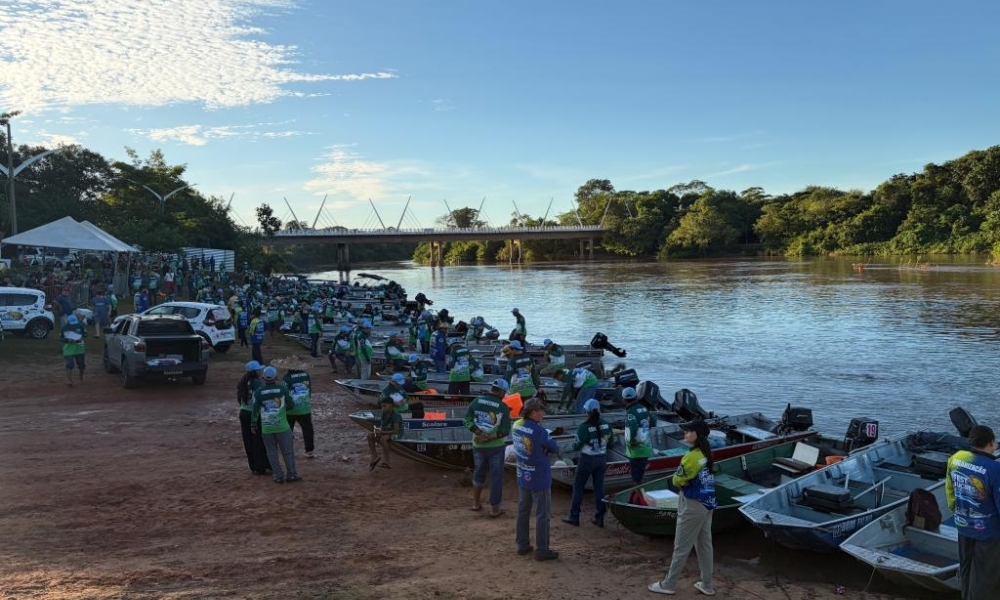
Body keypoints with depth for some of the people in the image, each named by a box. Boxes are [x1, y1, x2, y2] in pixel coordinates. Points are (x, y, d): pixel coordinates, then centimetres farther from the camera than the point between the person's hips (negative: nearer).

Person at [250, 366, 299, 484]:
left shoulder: (258, 392, -4)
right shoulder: (283, 388, -6)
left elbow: (255, 410, 2)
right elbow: (291, 404, 3)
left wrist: (253, 424, 14)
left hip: (266, 428, 1)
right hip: (282, 426, -1)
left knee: (272, 452, 10)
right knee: (287, 451, 7)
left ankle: (278, 476, 9)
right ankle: (291, 474, 8)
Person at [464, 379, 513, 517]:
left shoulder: (476, 401, -2)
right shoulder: (503, 407, -10)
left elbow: (467, 421, -6)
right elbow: (506, 431, -14)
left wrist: (480, 434, -12)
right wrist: (489, 438, -13)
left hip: (478, 445, 3)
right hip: (496, 446, -3)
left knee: (478, 472, 22)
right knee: (496, 476, 8)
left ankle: (476, 503, 31)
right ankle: (495, 508, 13)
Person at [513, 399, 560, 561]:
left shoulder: (516, 426, -3)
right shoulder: (538, 430, -24)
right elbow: (554, 448, -14)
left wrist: (541, 449, -5)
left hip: (522, 477, 7)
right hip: (539, 479, -7)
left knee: (523, 511, 17)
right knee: (543, 515, 4)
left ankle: (522, 545, 27)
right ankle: (542, 550, 11)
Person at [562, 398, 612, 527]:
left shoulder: (584, 427, -19)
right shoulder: (605, 425, -4)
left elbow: (577, 446, -14)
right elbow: (610, 441, 5)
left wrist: (574, 444, 8)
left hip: (587, 460, -4)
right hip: (601, 459, 4)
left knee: (578, 486, 10)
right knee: (599, 487, 13)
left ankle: (574, 517, 14)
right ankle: (600, 518, 16)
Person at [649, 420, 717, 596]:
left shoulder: (691, 456, -22)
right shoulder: (706, 454, 4)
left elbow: (676, 481, -15)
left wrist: (684, 481, 3)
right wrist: (691, 480, -1)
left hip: (692, 506, -9)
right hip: (707, 504, 9)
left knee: (681, 547, 3)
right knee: (705, 545, 16)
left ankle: (669, 584, 13)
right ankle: (707, 585, 25)